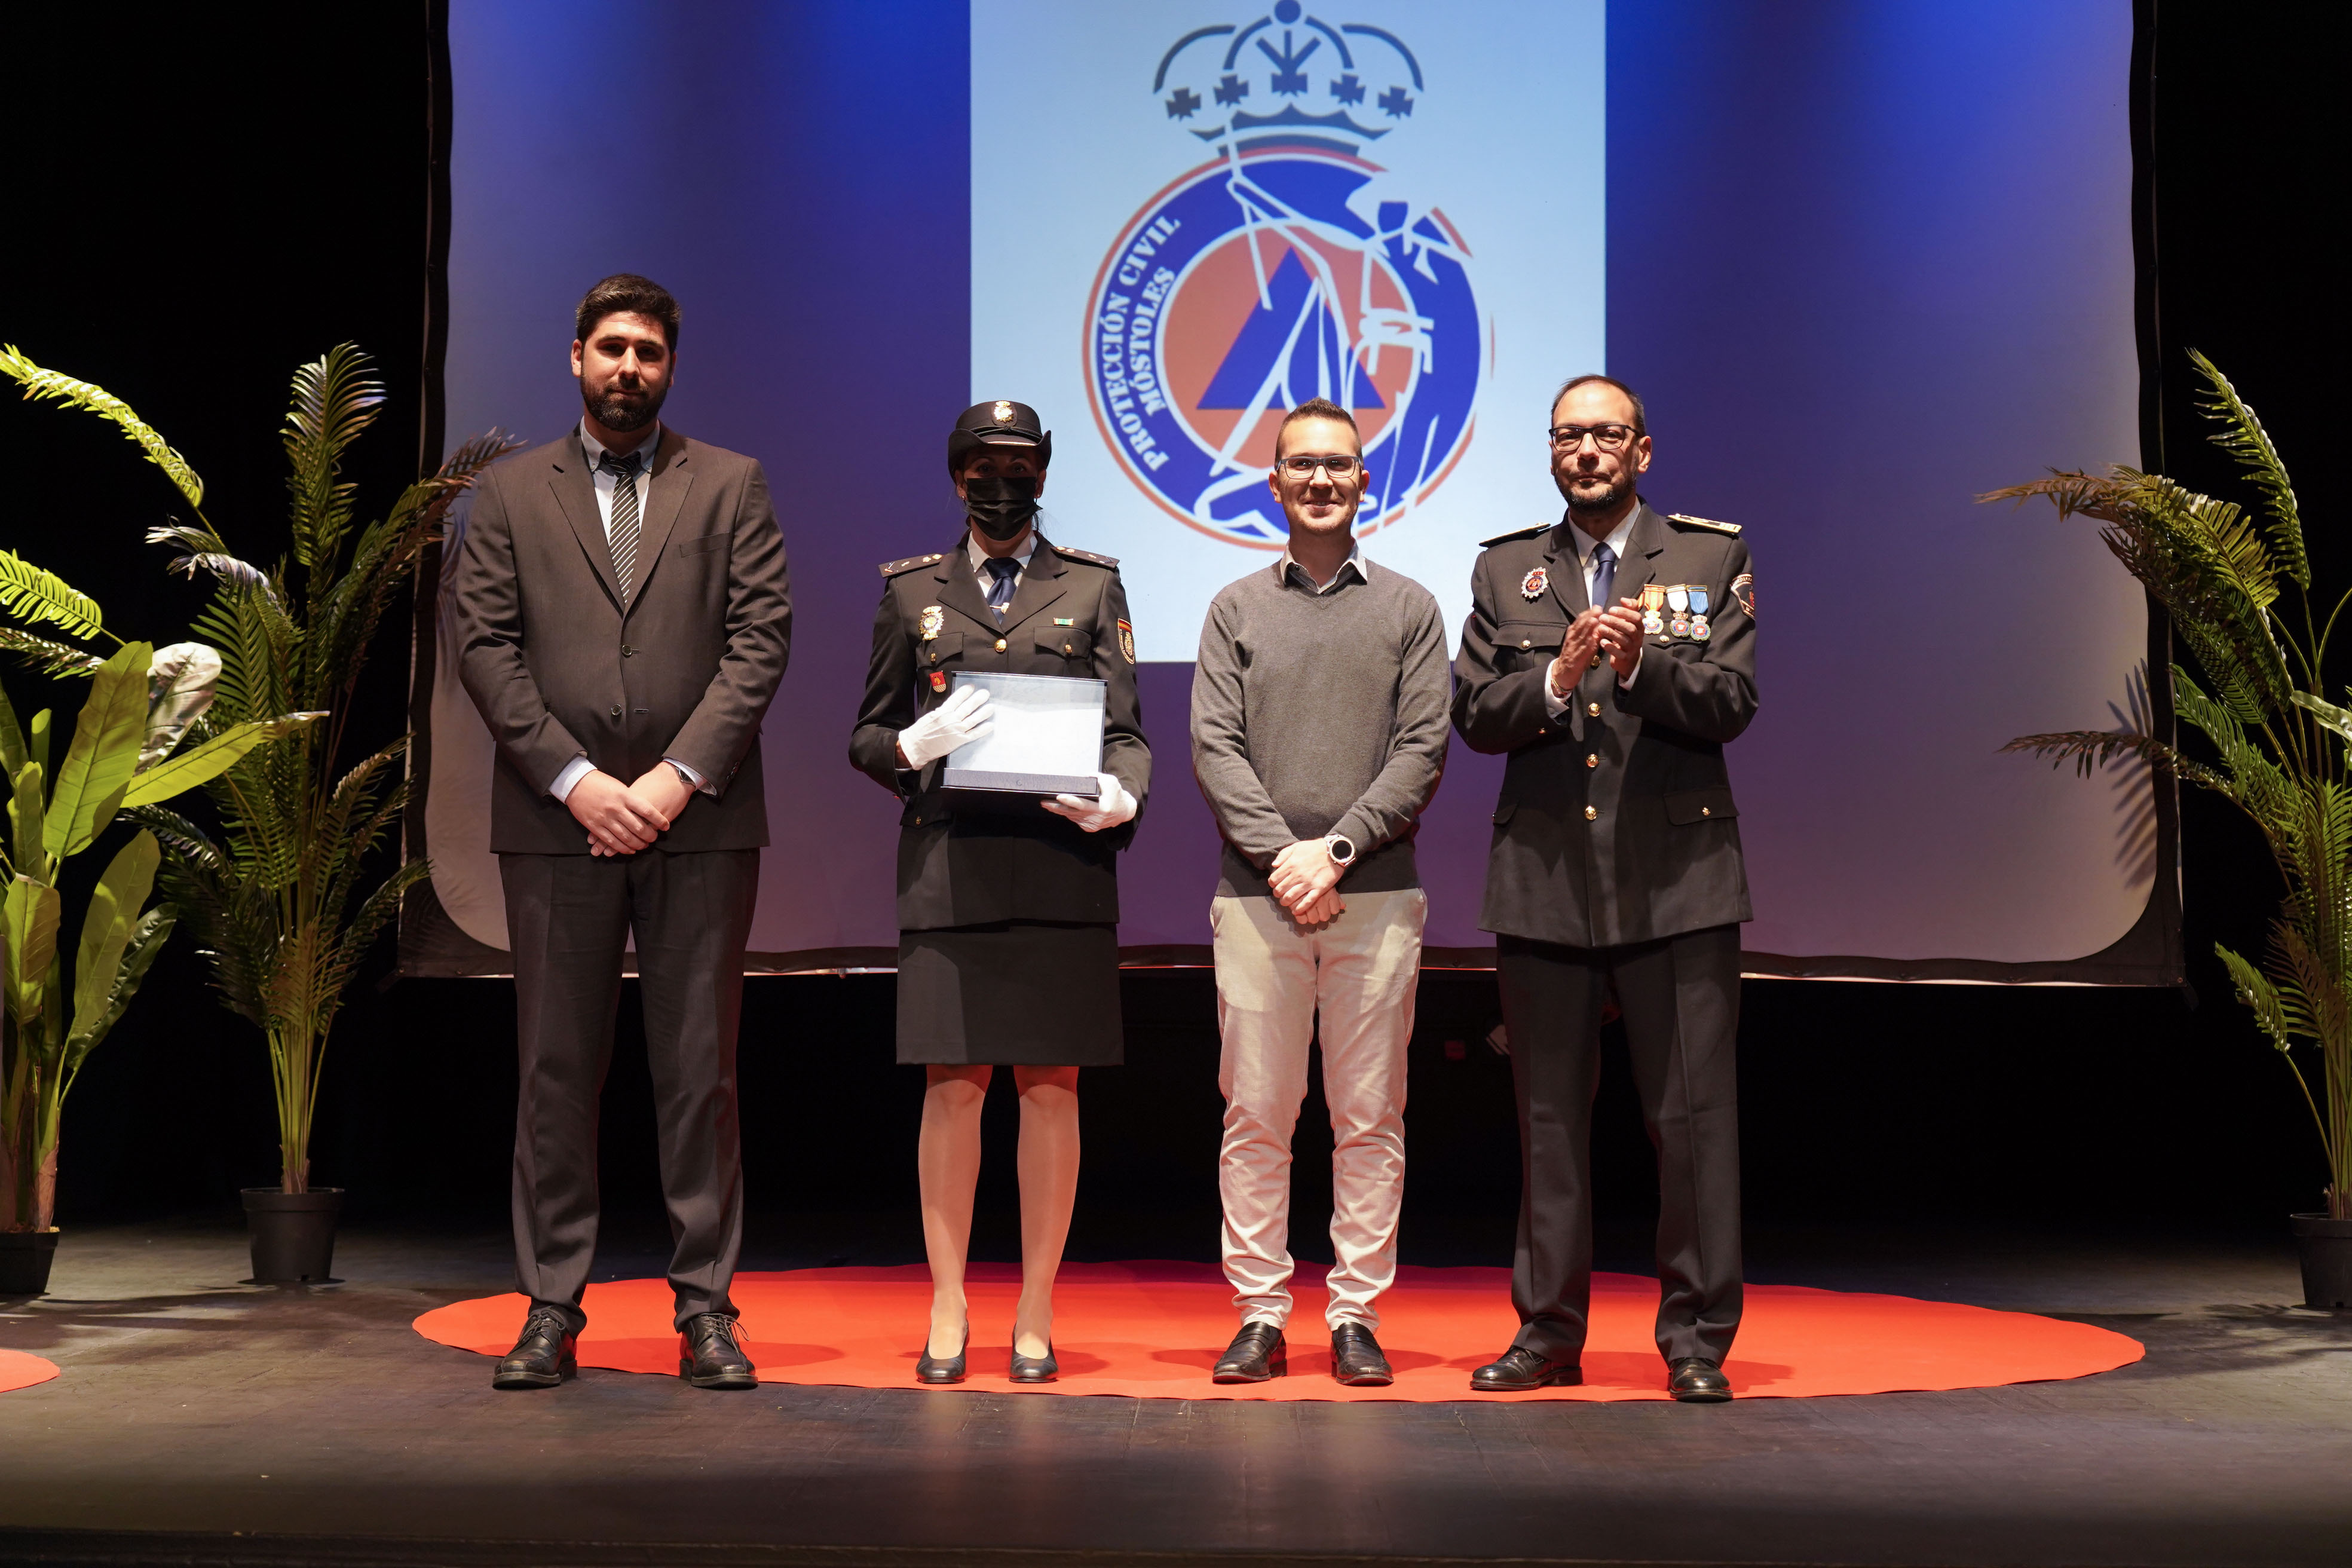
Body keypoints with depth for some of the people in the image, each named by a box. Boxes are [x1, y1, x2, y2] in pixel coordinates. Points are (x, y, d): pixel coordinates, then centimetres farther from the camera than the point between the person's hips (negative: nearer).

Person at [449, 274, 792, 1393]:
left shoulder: (731, 486, 11)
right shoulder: (510, 494, 12)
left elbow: (761, 639, 1)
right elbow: (483, 648, 3)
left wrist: (679, 777, -10)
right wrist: (576, 779, -9)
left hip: (699, 818, 0)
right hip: (557, 819, 1)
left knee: (700, 1069, 2)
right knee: (556, 1071, 4)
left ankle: (706, 1310, 9)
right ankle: (552, 1310, 12)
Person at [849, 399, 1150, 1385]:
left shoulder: (1093, 587, 14)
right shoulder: (911, 591, 14)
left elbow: (1126, 731, 10)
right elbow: (865, 738, 14)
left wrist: (1121, 798, -12)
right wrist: (915, 746, -9)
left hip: (1063, 871, 0)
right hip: (948, 871, 0)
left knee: (1051, 1089, 1)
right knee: (954, 1087, -1)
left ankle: (1036, 1314, 11)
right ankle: (948, 1311, 10)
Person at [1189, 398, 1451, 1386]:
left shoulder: (1409, 610, 10)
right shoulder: (1235, 610, 12)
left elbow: (1423, 751, 1)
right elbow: (1214, 749, 2)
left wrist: (1336, 849, -12)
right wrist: (1281, 856, -11)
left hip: (1377, 896, 0)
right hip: (1256, 896, 1)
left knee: (1370, 1118, 2)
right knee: (1255, 1117, 2)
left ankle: (1356, 1315, 11)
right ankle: (1260, 1314, 11)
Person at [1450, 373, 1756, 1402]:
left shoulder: (1712, 558, 7)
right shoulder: (1504, 571, 12)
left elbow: (1731, 703, -4)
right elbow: (1474, 716, 3)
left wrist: (1639, 665, -20)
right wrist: (1558, 677, -15)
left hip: (1676, 879, -2)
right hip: (1544, 881, 2)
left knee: (1694, 1113, -1)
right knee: (1550, 1117, 8)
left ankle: (1696, 1337, 9)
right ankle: (1548, 1330, 18)